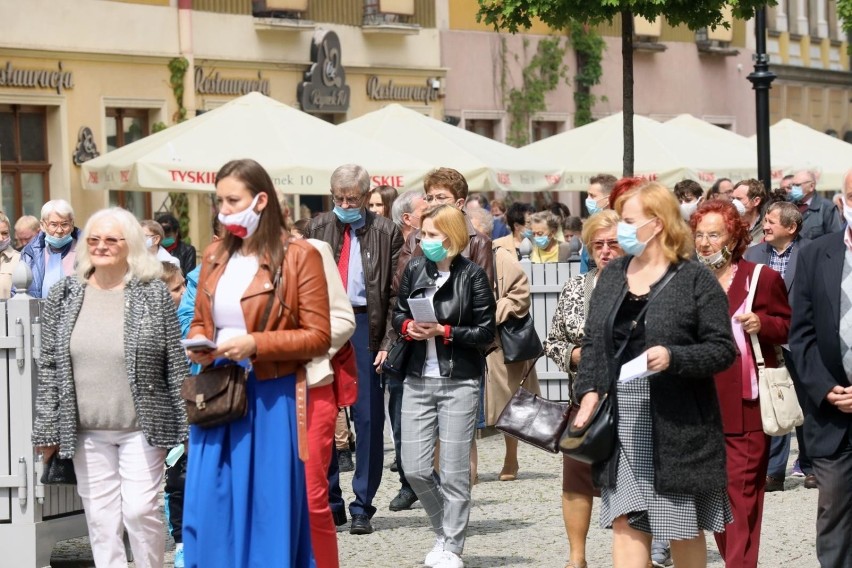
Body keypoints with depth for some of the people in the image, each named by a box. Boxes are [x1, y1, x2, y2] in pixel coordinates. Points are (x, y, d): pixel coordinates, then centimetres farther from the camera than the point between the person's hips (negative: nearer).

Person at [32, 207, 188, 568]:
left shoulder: (154, 295, -3)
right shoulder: (64, 296, 3)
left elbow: (176, 365, -2)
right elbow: (49, 366, 6)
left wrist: (184, 425, -3)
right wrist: (47, 428, 3)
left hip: (142, 427, -3)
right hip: (87, 431, 3)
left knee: (140, 509, -6)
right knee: (100, 518, 5)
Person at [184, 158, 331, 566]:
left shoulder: (298, 257, -6)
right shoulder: (214, 256, 11)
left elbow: (318, 337, -9)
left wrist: (255, 344, -18)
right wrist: (197, 345, -2)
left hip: (271, 400, -5)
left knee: (270, 512, 0)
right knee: (209, 513, 4)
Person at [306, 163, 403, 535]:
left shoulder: (385, 233, 2)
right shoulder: (317, 229, 10)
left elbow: (397, 292, -1)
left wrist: (389, 341, -9)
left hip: (365, 326, -3)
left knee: (368, 418, -1)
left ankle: (362, 507, 7)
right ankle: (329, 504, 14)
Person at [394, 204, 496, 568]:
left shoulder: (473, 276, -6)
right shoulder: (414, 269, 5)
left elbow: (486, 332, -6)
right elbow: (398, 314, 13)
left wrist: (444, 331, -16)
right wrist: (408, 327, -9)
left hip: (459, 383, -4)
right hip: (418, 380, 4)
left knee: (454, 471, 0)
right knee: (414, 469, 2)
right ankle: (444, 530, 25)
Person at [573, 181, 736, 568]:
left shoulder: (695, 281, -7)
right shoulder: (612, 276, 11)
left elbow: (722, 350, -9)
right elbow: (592, 342, 14)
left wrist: (673, 358, -24)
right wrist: (589, 391, -2)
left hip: (676, 425, -4)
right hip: (621, 423, 5)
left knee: (684, 527, 6)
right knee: (626, 521, -1)